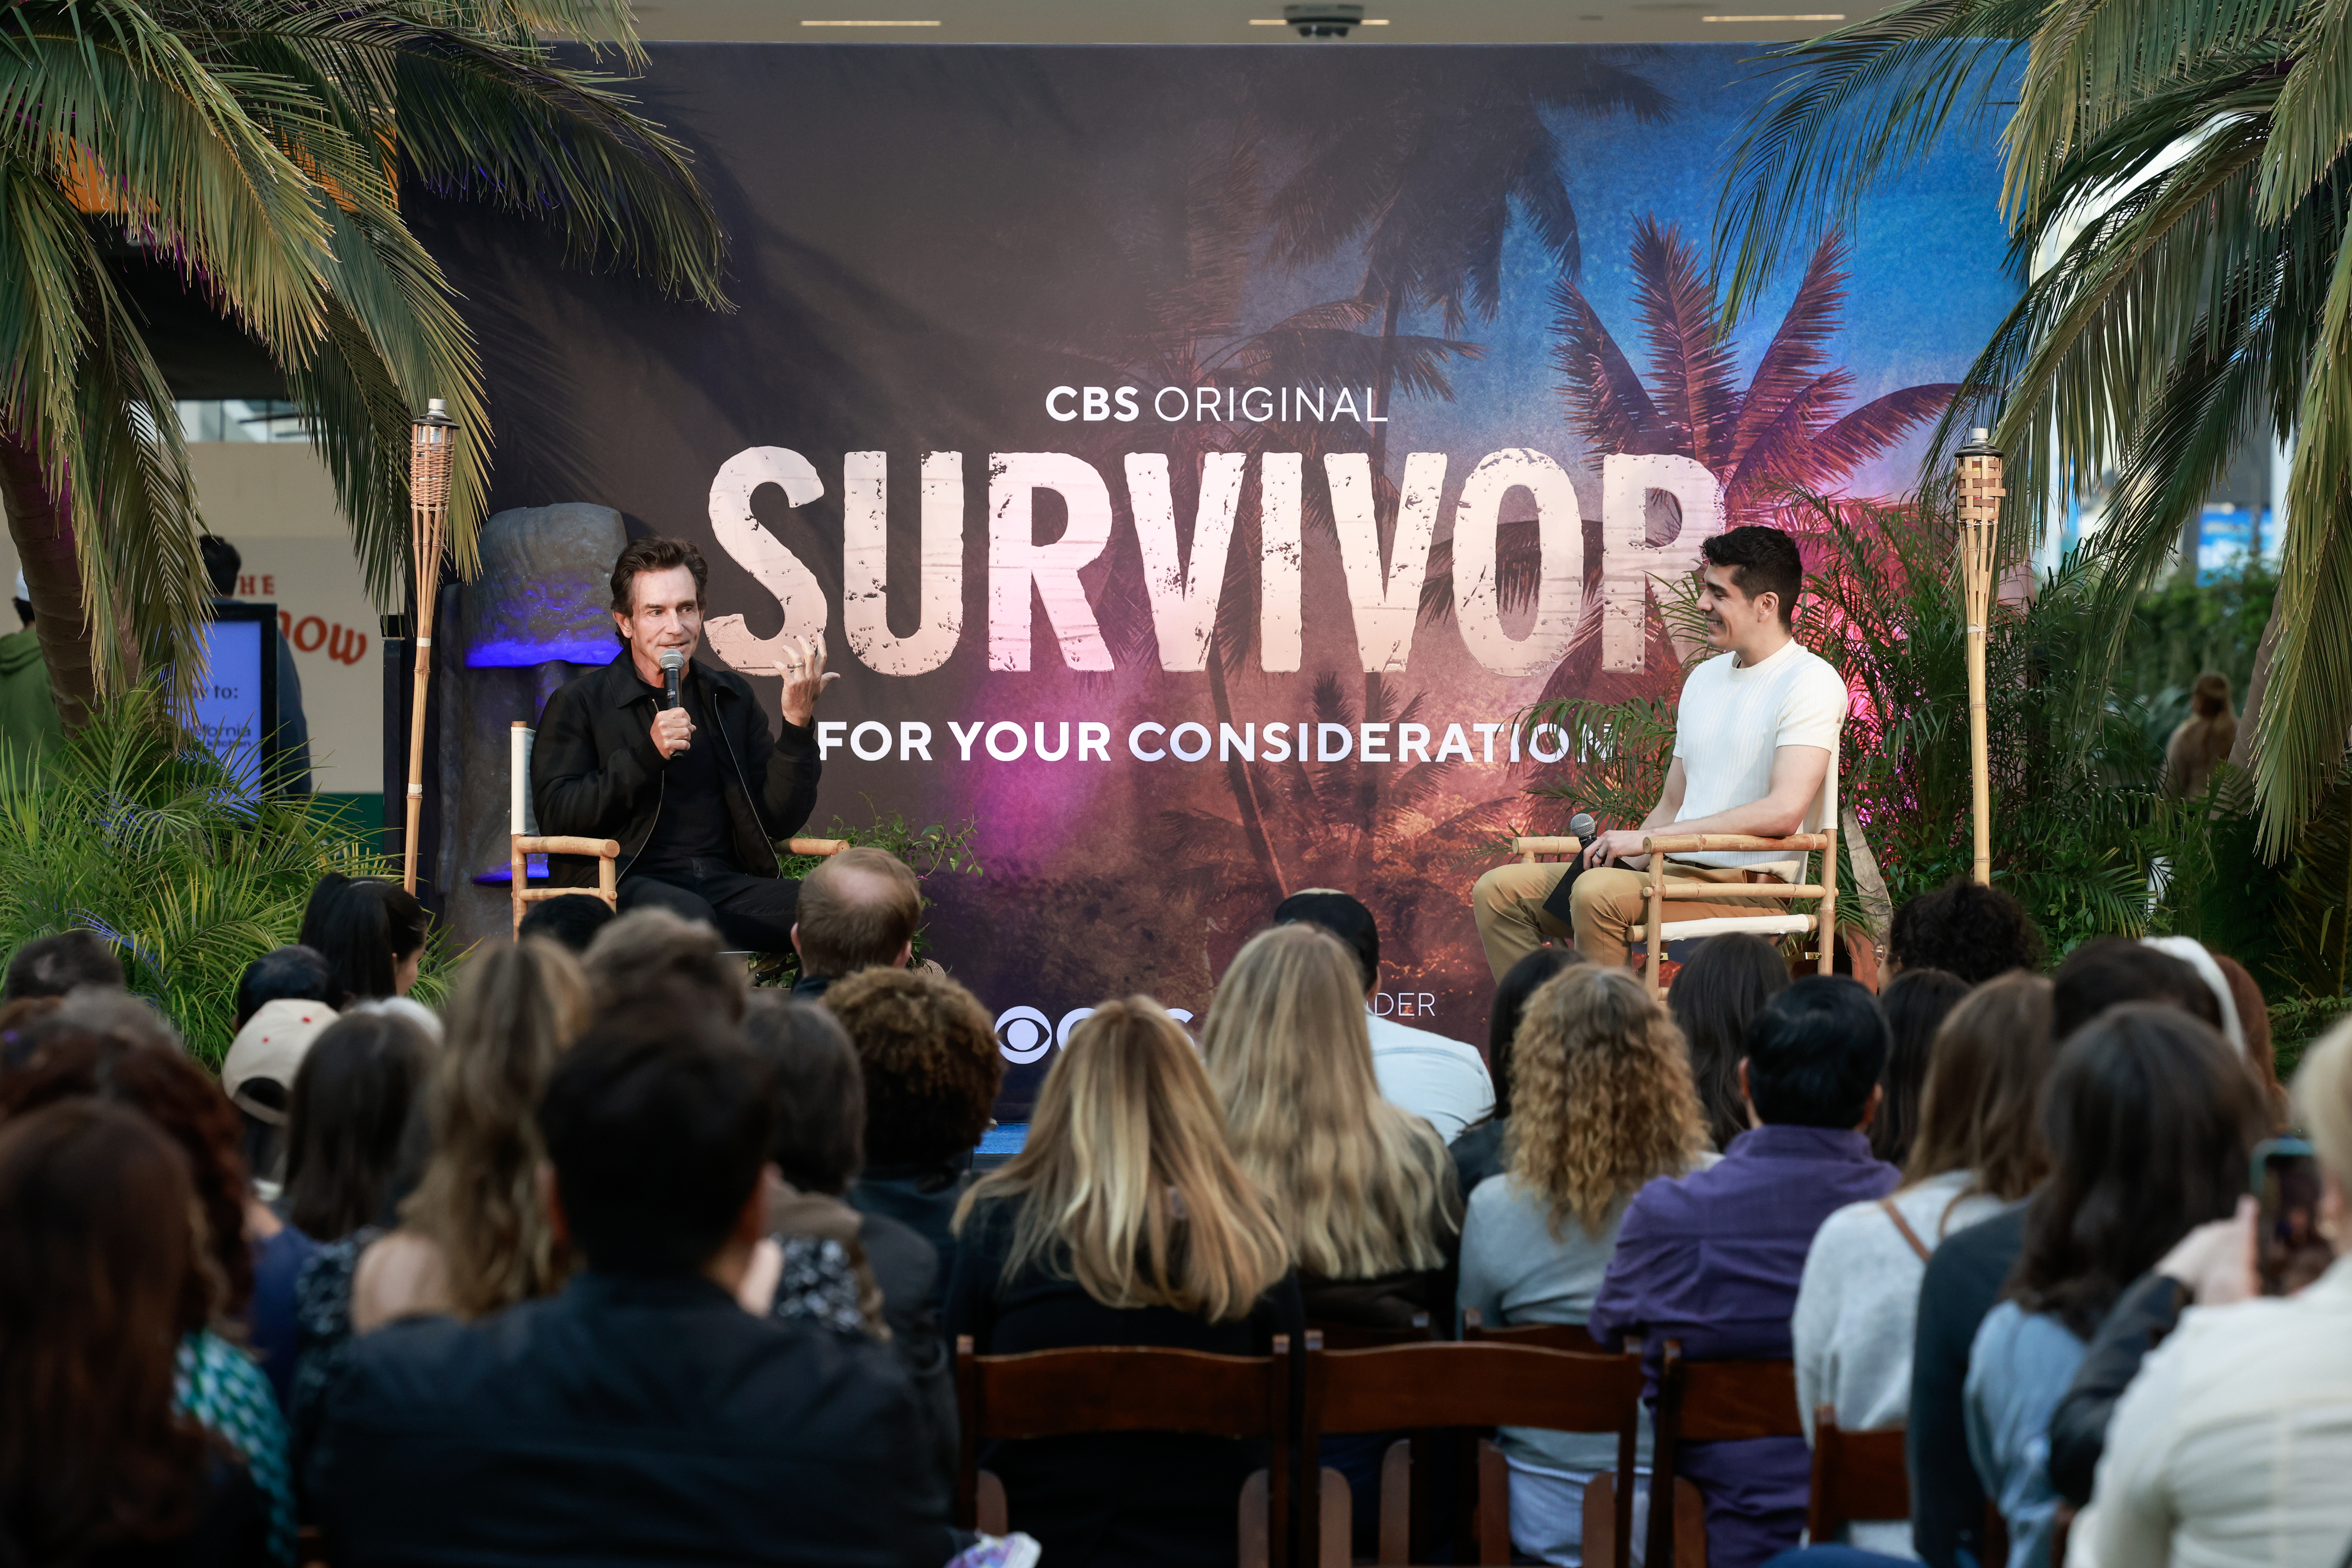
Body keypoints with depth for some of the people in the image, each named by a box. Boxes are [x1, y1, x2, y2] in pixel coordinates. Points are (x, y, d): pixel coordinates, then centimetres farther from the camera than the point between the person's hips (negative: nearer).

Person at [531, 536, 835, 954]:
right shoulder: (579, 703, 7)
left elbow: (780, 822, 13)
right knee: (688, 916, -40)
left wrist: (798, 722, 0)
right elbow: (556, 816, -5)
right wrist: (647, 754, -13)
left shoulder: (731, 697, 19)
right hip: (622, 884, -4)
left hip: (724, 883, 4)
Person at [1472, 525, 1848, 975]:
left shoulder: (1811, 682, -8)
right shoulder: (1704, 677, 20)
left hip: (1745, 886, -9)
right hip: (1675, 871, 9)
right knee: (1498, 891, -3)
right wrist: (1622, 854, 2)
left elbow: (1784, 811, -21)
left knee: (1597, 893, -34)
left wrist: (1647, 838, -18)